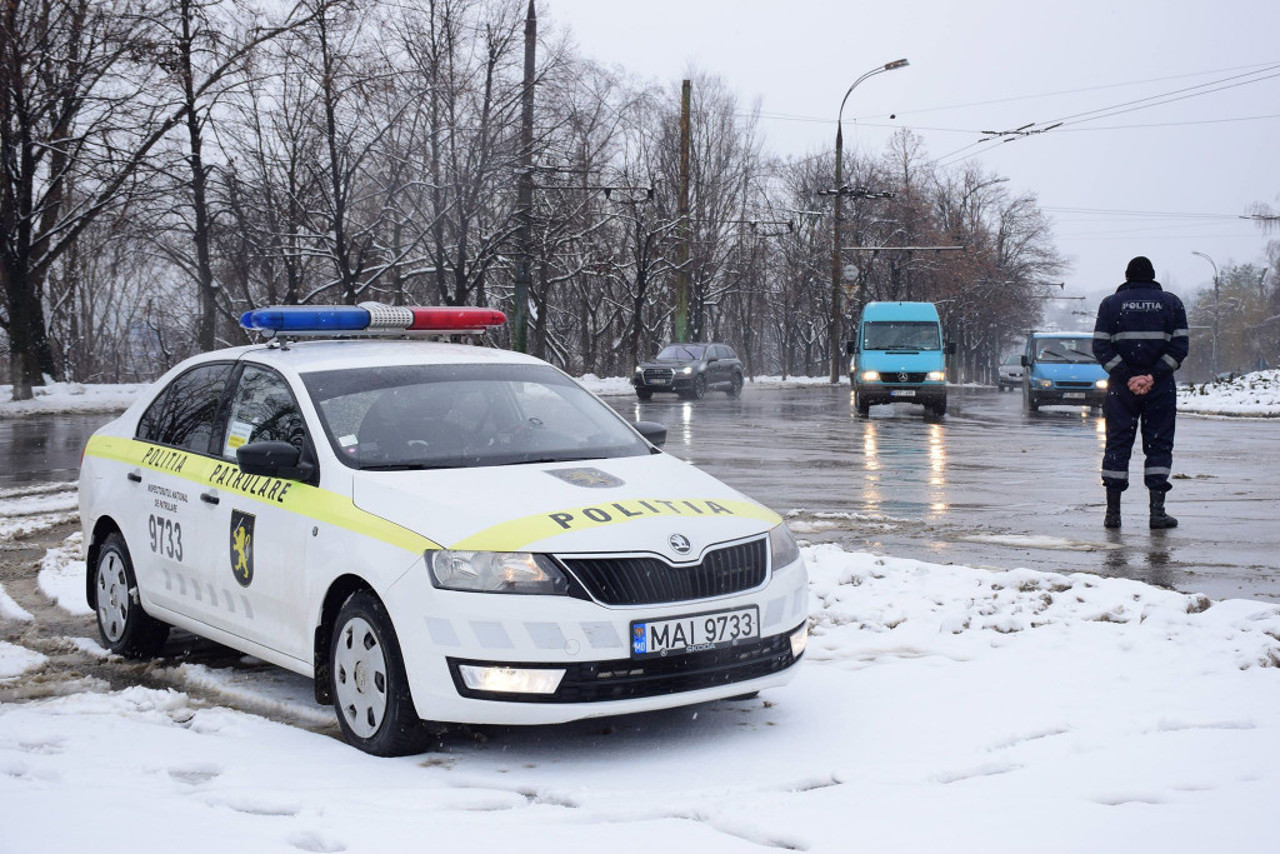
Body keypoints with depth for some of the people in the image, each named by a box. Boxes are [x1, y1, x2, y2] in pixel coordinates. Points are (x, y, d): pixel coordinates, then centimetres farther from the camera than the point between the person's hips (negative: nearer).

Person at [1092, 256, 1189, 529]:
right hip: (1161, 388, 0)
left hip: (1121, 386, 0)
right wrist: (1153, 376, -10)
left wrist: (1126, 377, -8)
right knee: (1159, 445, 5)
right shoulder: (1171, 303, 6)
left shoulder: (1110, 304, 5)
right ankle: (1157, 510, -2)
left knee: (1117, 445, 6)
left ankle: (1113, 511, 5)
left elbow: (1101, 346, -5)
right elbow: (1180, 346, -3)